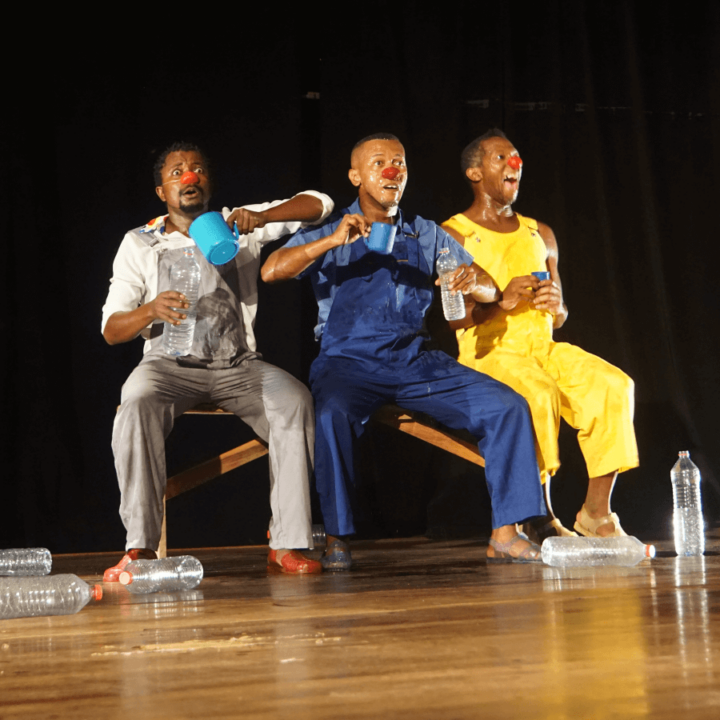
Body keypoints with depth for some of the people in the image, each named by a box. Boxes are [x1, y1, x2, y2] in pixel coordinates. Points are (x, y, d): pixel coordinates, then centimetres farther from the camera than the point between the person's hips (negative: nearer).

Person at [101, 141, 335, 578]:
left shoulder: (238, 227, 13)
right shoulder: (140, 244, 10)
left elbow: (319, 205, 6)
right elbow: (111, 329, 4)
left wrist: (262, 217, -12)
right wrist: (152, 310, -19)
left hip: (238, 365, 1)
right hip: (171, 364, 0)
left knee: (295, 401, -29)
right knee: (137, 405, -34)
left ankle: (286, 544, -27)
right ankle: (140, 548, -32)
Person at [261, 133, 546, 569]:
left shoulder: (427, 235, 16)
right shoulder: (330, 232, 6)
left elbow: (488, 289, 13)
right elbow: (271, 271, -10)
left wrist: (472, 281, -12)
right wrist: (331, 242, -23)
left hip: (416, 361, 4)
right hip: (348, 362, -3)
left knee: (508, 406, -15)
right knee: (333, 414, -37)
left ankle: (505, 534, -10)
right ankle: (337, 539, -23)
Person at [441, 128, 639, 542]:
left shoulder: (540, 235, 20)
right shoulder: (453, 236, 3)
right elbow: (452, 318, -7)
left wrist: (556, 306, -3)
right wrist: (502, 300, -21)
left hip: (543, 349, 5)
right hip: (487, 353, -5)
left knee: (614, 385, -22)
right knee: (539, 394, -36)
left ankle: (597, 510, -18)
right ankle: (541, 517, -22)